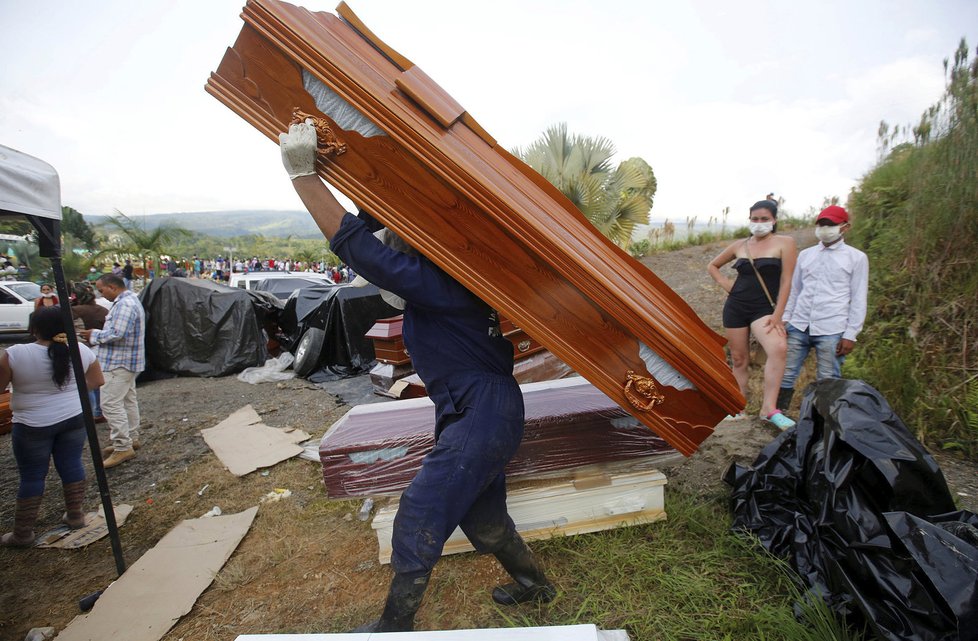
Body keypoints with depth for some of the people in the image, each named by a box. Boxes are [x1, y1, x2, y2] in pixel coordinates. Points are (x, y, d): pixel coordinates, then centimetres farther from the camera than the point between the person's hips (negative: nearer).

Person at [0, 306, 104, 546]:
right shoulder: (81, 350, -5)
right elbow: (96, 381, 5)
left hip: (33, 425, -3)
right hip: (74, 418, 3)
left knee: (32, 476, 8)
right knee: (72, 465, 14)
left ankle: (22, 533, 20)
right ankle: (75, 516, 25)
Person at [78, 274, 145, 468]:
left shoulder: (125, 304, -20)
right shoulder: (130, 300, 15)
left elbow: (117, 334, -25)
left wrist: (94, 335, -10)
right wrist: (98, 334, 9)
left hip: (119, 362, -11)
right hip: (126, 361, 11)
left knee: (111, 403, -9)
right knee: (128, 400, 16)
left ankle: (123, 447, -5)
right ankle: (131, 439, 25)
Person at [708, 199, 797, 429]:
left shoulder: (784, 242, -1)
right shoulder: (740, 245, 10)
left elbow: (786, 281, -7)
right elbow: (713, 266, 24)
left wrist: (777, 315, -13)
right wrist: (725, 284, 6)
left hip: (764, 309, -3)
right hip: (735, 307, 4)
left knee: (779, 349, -30)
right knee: (739, 360, 8)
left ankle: (769, 408, -23)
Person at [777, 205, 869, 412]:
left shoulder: (856, 258, 5)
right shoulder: (805, 255, 16)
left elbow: (859, 299, 2)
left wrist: (851, 334, -4)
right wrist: (784, 319, 8)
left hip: (831, 330, -3)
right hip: (799, 326, 3)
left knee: (828, 382, 2)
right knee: (785, 374, 2)